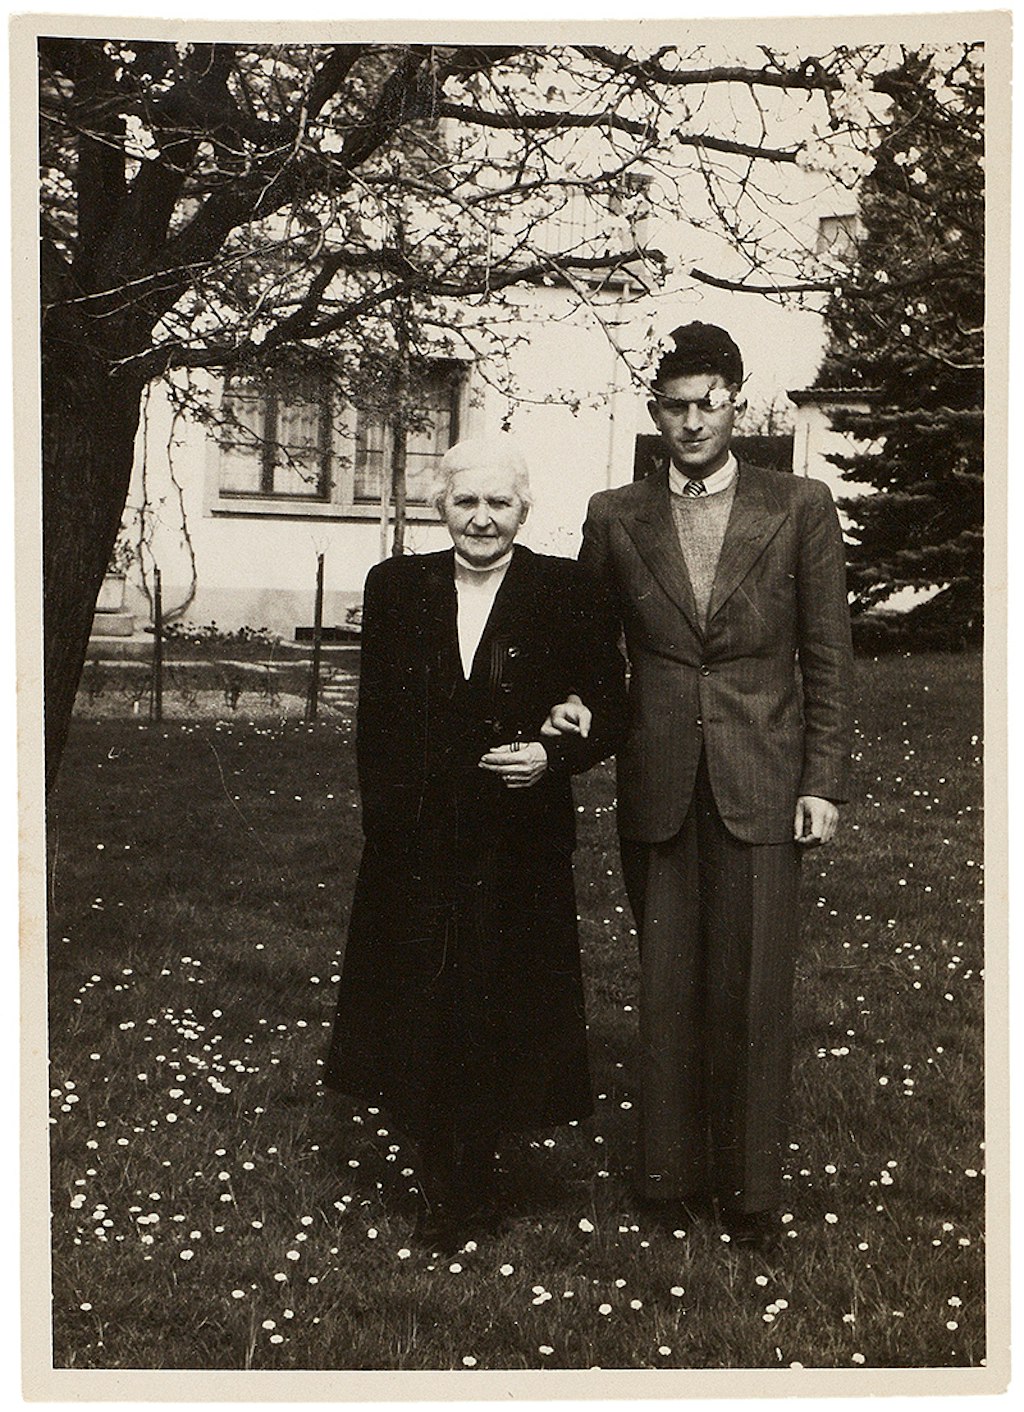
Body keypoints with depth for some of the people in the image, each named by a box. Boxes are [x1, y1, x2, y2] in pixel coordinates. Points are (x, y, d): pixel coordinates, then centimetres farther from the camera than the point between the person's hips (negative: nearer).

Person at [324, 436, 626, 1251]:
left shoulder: (566, 593, -3)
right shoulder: (396, 588, 4)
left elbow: (613, 714, 0)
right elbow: (374, 720, 8)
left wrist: (555, 756, -16)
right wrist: (386, 811, 2)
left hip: (519, 842, -2)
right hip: (416, 841, 2)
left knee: (499, 1014, 6)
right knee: (421, 1020, 8)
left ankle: (466, 1184, 27)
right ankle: (447, 1185, 27)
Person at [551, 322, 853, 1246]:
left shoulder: (799, 509, 2)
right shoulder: (616, 518, 7)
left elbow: (828, 656, 3)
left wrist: (824, 782, -2)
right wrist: (575, 703, -7)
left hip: (761, 785, -1)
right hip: (656, 782, 2)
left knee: (753, 988, 2)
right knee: (668, 987, 9)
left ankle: (749, 1187, 16)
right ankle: (674, 1171, 23)